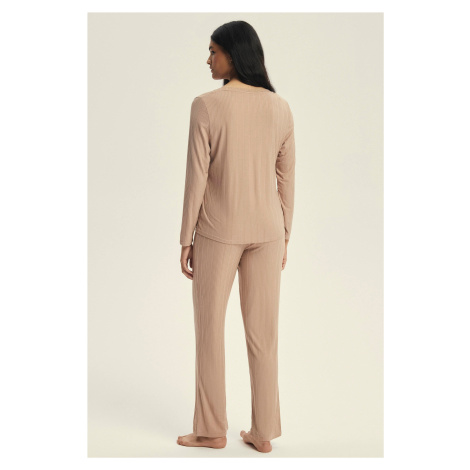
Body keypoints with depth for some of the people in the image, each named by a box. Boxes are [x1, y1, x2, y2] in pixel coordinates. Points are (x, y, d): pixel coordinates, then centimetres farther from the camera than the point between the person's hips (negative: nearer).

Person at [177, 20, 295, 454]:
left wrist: (186, 240, -4)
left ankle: (212, 430, 19)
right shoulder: (280, 108, 0)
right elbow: (286, 179, 3)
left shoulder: (206, 106, -13)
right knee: (262, 332, 10)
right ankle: (263, 432, 18)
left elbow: (196, 179, -13)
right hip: (267, 228, 4)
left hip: (219, 230, -4)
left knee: (209, 329, 10)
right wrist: (284, 237, 13)